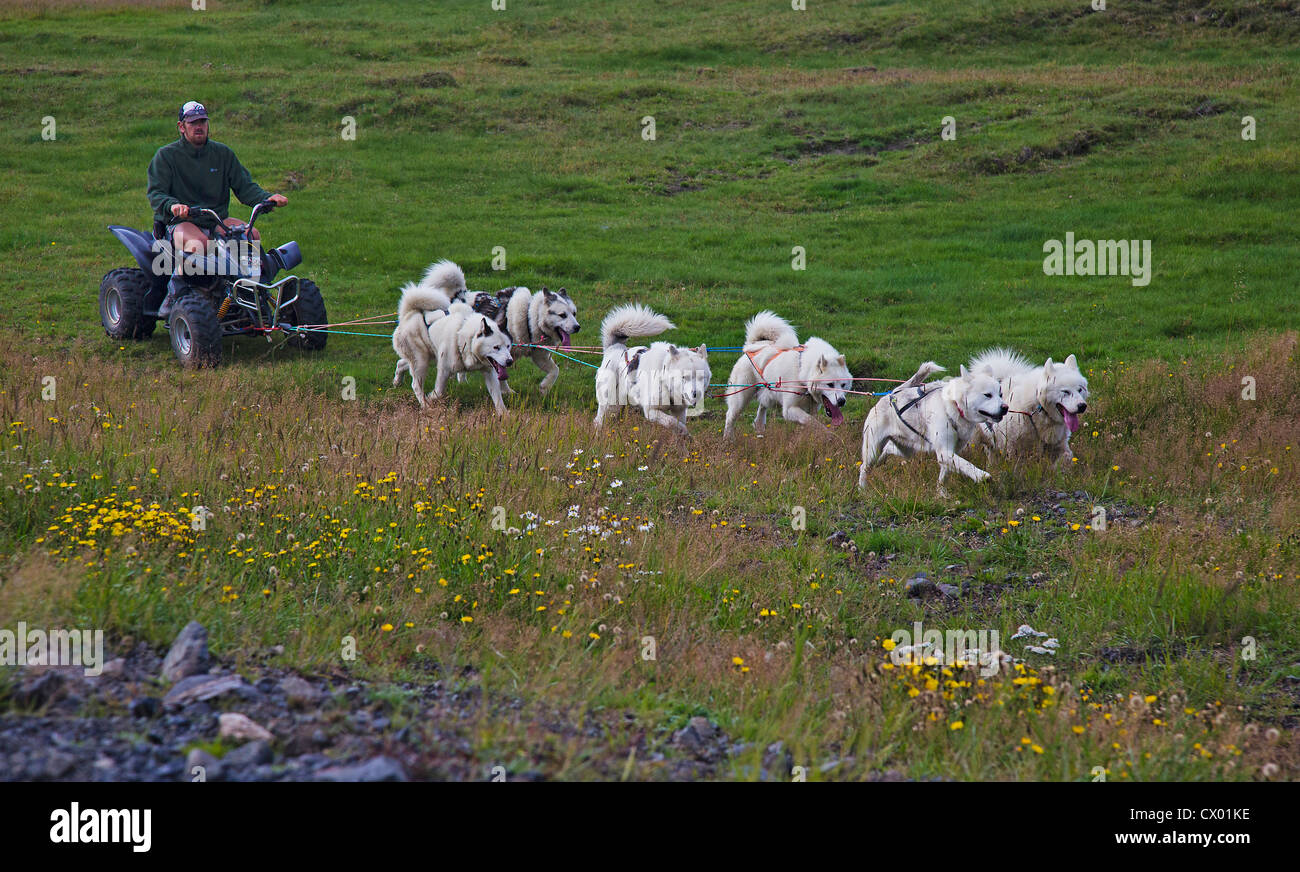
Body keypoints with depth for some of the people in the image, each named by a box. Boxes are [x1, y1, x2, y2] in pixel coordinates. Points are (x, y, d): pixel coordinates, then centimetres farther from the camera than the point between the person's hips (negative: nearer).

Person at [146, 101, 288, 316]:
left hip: (217, 221, 4)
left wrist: (267, 198, -13)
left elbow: (245, 186, 9)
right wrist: (172, 205, -33)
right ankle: (174, 296, -23)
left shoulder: (223, 153, 13)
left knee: (252, 235, -23)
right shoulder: (166, 156, 2)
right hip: (179, 222, -4)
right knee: (197, 244, -39)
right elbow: (156, 193, -9)